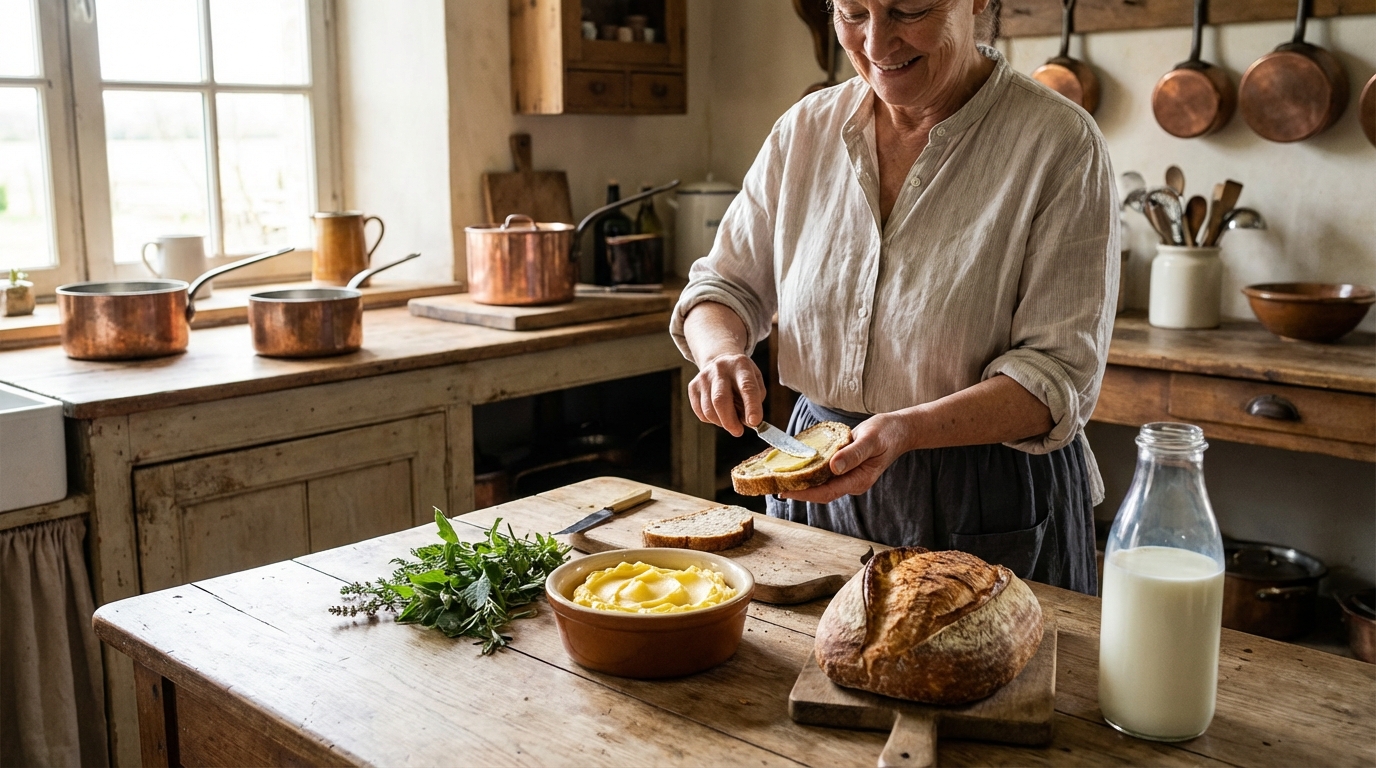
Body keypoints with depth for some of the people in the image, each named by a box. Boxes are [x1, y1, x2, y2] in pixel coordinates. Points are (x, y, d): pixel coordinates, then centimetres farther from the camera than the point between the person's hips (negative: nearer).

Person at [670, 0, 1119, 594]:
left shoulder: (1059, 143, -15)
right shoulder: (806, 129, 0)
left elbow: (1061, 374, -18)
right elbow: (725, 284, 7)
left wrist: (906, 429, -32)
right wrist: (722, 353, -16)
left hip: (992, 509, -4)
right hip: (820, 489, 5)